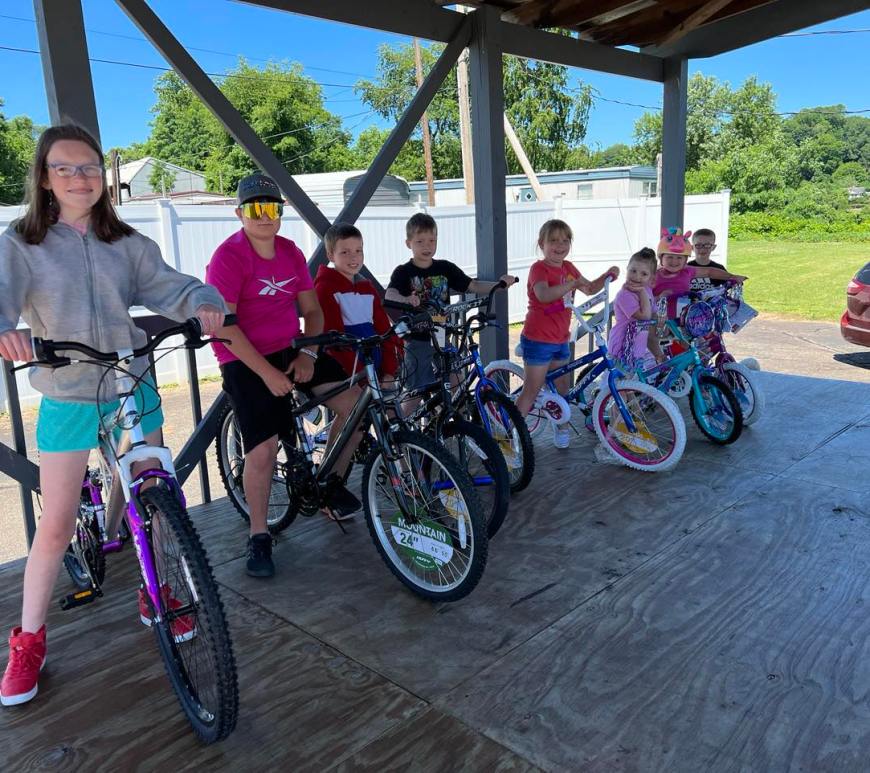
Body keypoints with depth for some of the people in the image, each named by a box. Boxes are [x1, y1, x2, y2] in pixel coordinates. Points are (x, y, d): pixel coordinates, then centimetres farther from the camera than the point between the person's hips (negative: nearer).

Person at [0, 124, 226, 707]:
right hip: (67, 402, -2)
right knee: (56, 525, 1)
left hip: (135, 392, 3)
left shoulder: (127, 244, 3)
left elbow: (166, 285, -7)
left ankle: (154, 598, 36)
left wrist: (204, 302, -29)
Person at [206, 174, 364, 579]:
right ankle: (259, 536, 7)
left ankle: (333, 483, 13)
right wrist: (267, 373, -21)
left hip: (291, 351, 6)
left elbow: (311, 309, 9)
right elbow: (224, 326, -18)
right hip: (246, 361, -6)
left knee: (355, 402, -9)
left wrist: (307, 354, -8)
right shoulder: (228, 256, -13)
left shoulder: (290, 252, 6)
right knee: (263, 450, -14)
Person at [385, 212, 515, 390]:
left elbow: (473, 286, 5)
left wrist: (500, 284, -9)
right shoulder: (404, 272, -8)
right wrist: (405, 299, -48)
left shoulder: (445, 268, 4)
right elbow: (389, 294, -26)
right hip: (417, 342, -4)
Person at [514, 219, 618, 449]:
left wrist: (607, 275, 5)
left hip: (560, 339, 7)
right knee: (531, 391, -3)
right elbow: (543, 294, -34)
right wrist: (573, 284, -40)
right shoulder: (539, 268, -14)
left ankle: (561, 426, 34)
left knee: (562, 387, 16)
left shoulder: (568, 268, 10)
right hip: (538, 339, -7)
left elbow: (589, 289, 22)